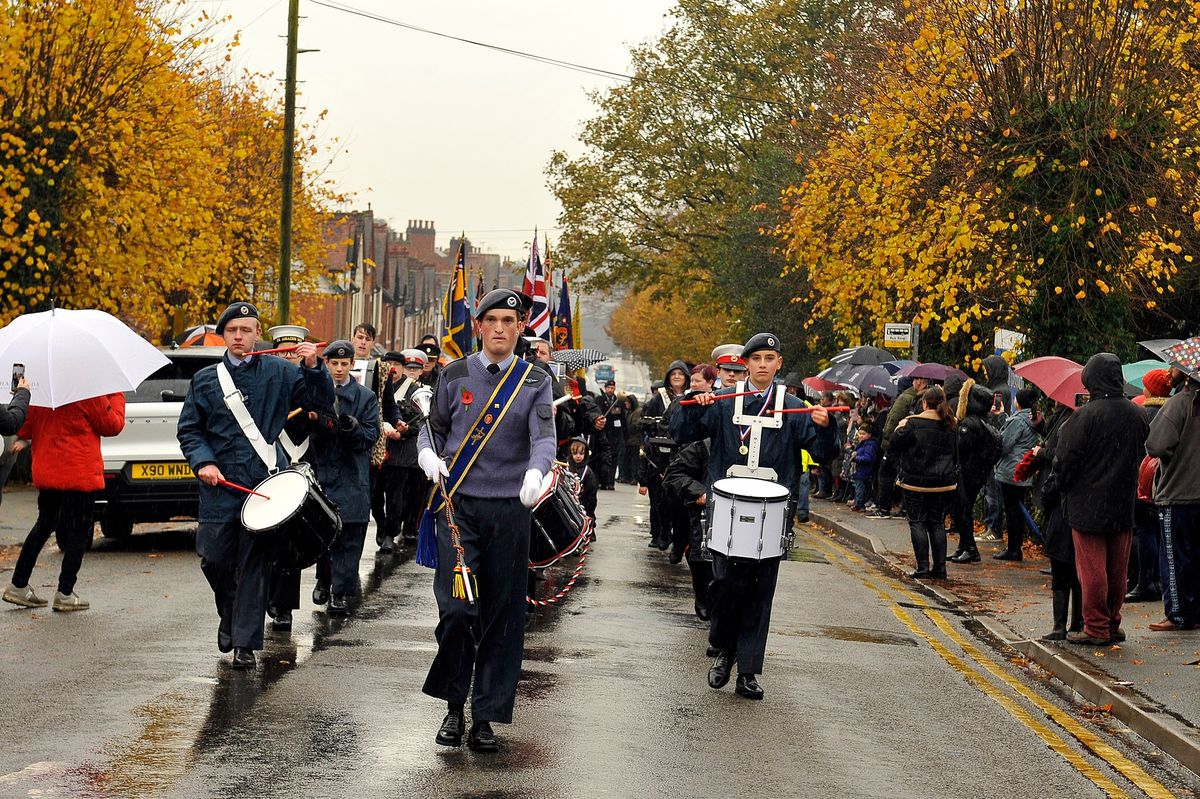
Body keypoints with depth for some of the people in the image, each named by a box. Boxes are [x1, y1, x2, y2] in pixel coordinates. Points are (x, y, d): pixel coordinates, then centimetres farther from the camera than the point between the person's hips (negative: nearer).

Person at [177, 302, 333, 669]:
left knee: (254, 565, -1)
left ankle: (245, 642, 6)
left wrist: (313, 368, -14)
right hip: (220, 486, 1)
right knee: (214, 558, 0)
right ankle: (228, 616, 29)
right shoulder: (205, 380, 8)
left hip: (264, 486, -1)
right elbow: (188, 429, 11)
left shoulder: (278, 372, 5)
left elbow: (322, 403, 2)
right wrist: (203, 462, -5)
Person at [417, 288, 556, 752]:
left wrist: (536, 471, -31)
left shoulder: (535, 383, 4)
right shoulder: (455, 376, 6)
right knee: (456, 608, -11)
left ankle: (486, 717, 13)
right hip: (458, 505, 0)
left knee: (502, 614, 3)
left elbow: (544, 436, -9)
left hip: (510, 510, 0)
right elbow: (434, 426, 16)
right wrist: (429, 454, -7)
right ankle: (453, 705, 9)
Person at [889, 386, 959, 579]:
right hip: (943, 483, 4)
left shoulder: (912, 424, -12)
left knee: (917, 522, 3)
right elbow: (957, 454, 11)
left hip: (916, 482, -4)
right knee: (938, 523, 11)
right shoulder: (952, 426, 3)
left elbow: (895, 444, -6)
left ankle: (923, 567, -3)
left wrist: (900, 428, 10)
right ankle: (940, 567, 9)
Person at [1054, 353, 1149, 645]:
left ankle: (1096, 628, 5)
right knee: (1117, 570, 12)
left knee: (1092, 569, 1)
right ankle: (1112, 625, 20)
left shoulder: (1086, 415, -17)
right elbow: (1142, 454, 14)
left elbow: (1066, 460, -12)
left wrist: (1064, 483, 6)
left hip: (1088, 505, -6)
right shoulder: (1137, 415, 3)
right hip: (1123, 505, 6)